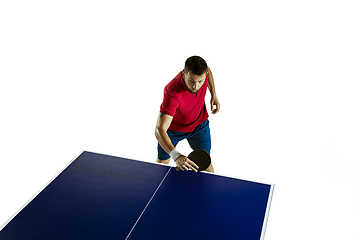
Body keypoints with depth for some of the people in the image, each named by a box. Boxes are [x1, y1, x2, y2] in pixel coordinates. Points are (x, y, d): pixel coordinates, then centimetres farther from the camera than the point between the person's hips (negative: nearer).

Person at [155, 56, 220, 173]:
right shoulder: (172, 93, -44)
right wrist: (176, 156, -63)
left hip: (199, 123, 3)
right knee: (162, 163, 13)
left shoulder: (203, 73, -29)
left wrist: (213, 95, -8)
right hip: (172, 127, -3)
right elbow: (159, 130, -49)